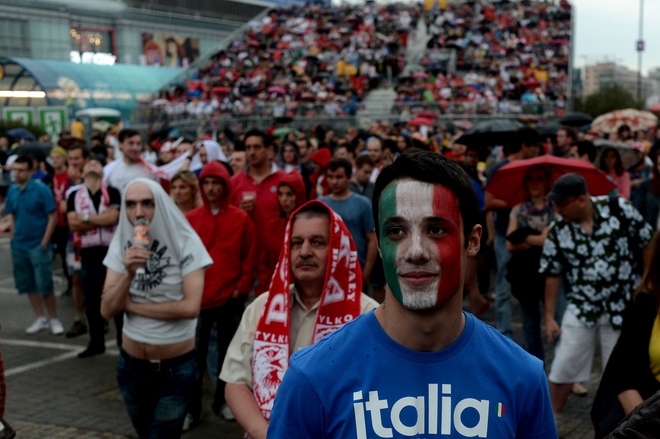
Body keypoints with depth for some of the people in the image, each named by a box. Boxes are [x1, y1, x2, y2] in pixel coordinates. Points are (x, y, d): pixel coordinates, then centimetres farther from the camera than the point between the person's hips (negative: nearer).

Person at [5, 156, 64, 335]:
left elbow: (53, 217, -10)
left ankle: (54, 319, 10)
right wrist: (12, 233, 1)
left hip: (38, 245, -6)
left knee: (44, 285, -5)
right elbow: (10, 215, 16)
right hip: (18, 246, 6)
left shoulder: (41, 189, -11)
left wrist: (44, 243, -13)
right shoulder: (12, 190, 4)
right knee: (27, 285, 11)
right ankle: (41, 318, 23)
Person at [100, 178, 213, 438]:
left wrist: (131, 305, -13)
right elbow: (107, 311, -7)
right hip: (131, 365, 4)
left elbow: (190, 307, -23)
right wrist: (129, 273, -25)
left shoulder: (185, 243, -14)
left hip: (176, 369, -4)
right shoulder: (121, 245, -3)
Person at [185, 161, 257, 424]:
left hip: (231, 299, 0)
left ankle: (223, 401, 26)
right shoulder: (191, 219, 0)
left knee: (228, 353, 12)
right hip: (198, 299, 0)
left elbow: (249, 258, 1)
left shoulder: (241, 219, -1)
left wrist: (242, 288, -4)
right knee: (195, 356, 2)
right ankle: (192, 408, 10)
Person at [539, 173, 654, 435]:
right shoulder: (557, 231, -7)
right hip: (581, 309, 1)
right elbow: (553, 274, 1)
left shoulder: (618, 209, -13)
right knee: (563, 367, 2)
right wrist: (549, 317, 2)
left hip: (622, 307, -1)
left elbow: (647, 244, -3)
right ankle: (554, 420, 23)